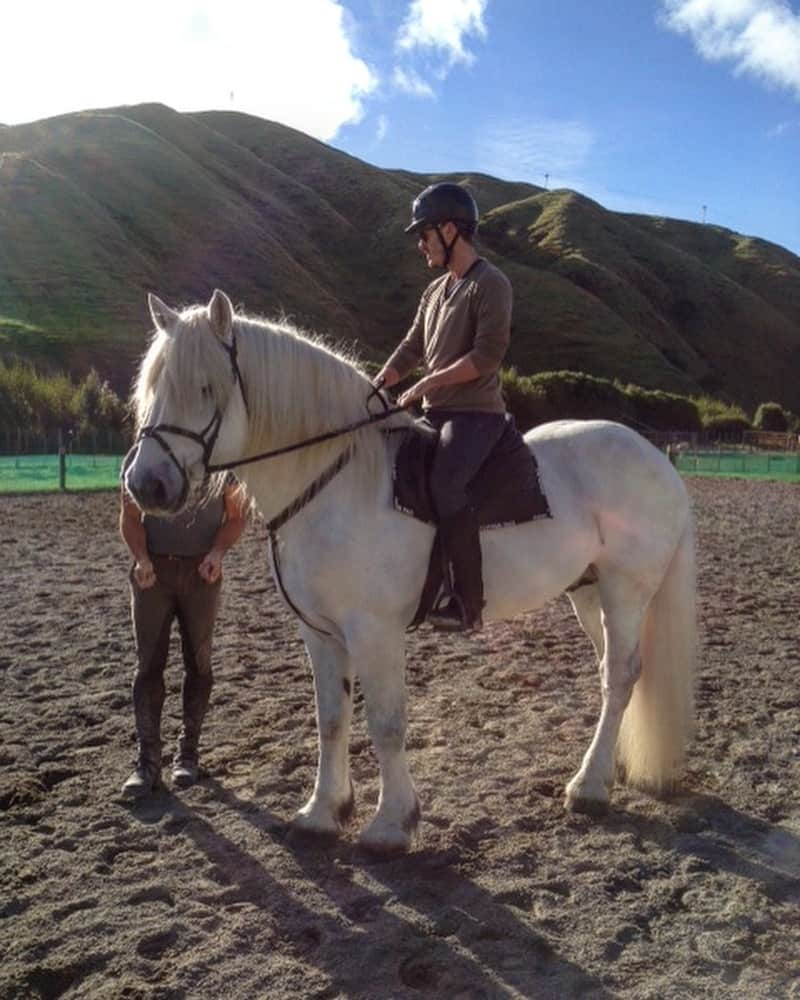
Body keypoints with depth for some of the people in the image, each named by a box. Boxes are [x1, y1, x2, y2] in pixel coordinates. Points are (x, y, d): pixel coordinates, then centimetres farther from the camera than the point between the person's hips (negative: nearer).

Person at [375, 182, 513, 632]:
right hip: (436, 412, 10)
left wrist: (428, 383, -19)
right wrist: (373, 389, 7)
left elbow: (488, 354, -18)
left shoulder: (490, 284, -9)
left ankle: (468, 603, -23)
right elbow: (411, 348, 19)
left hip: (475, 413, -9)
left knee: (444, 485, -30)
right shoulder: (436, 290, 16)